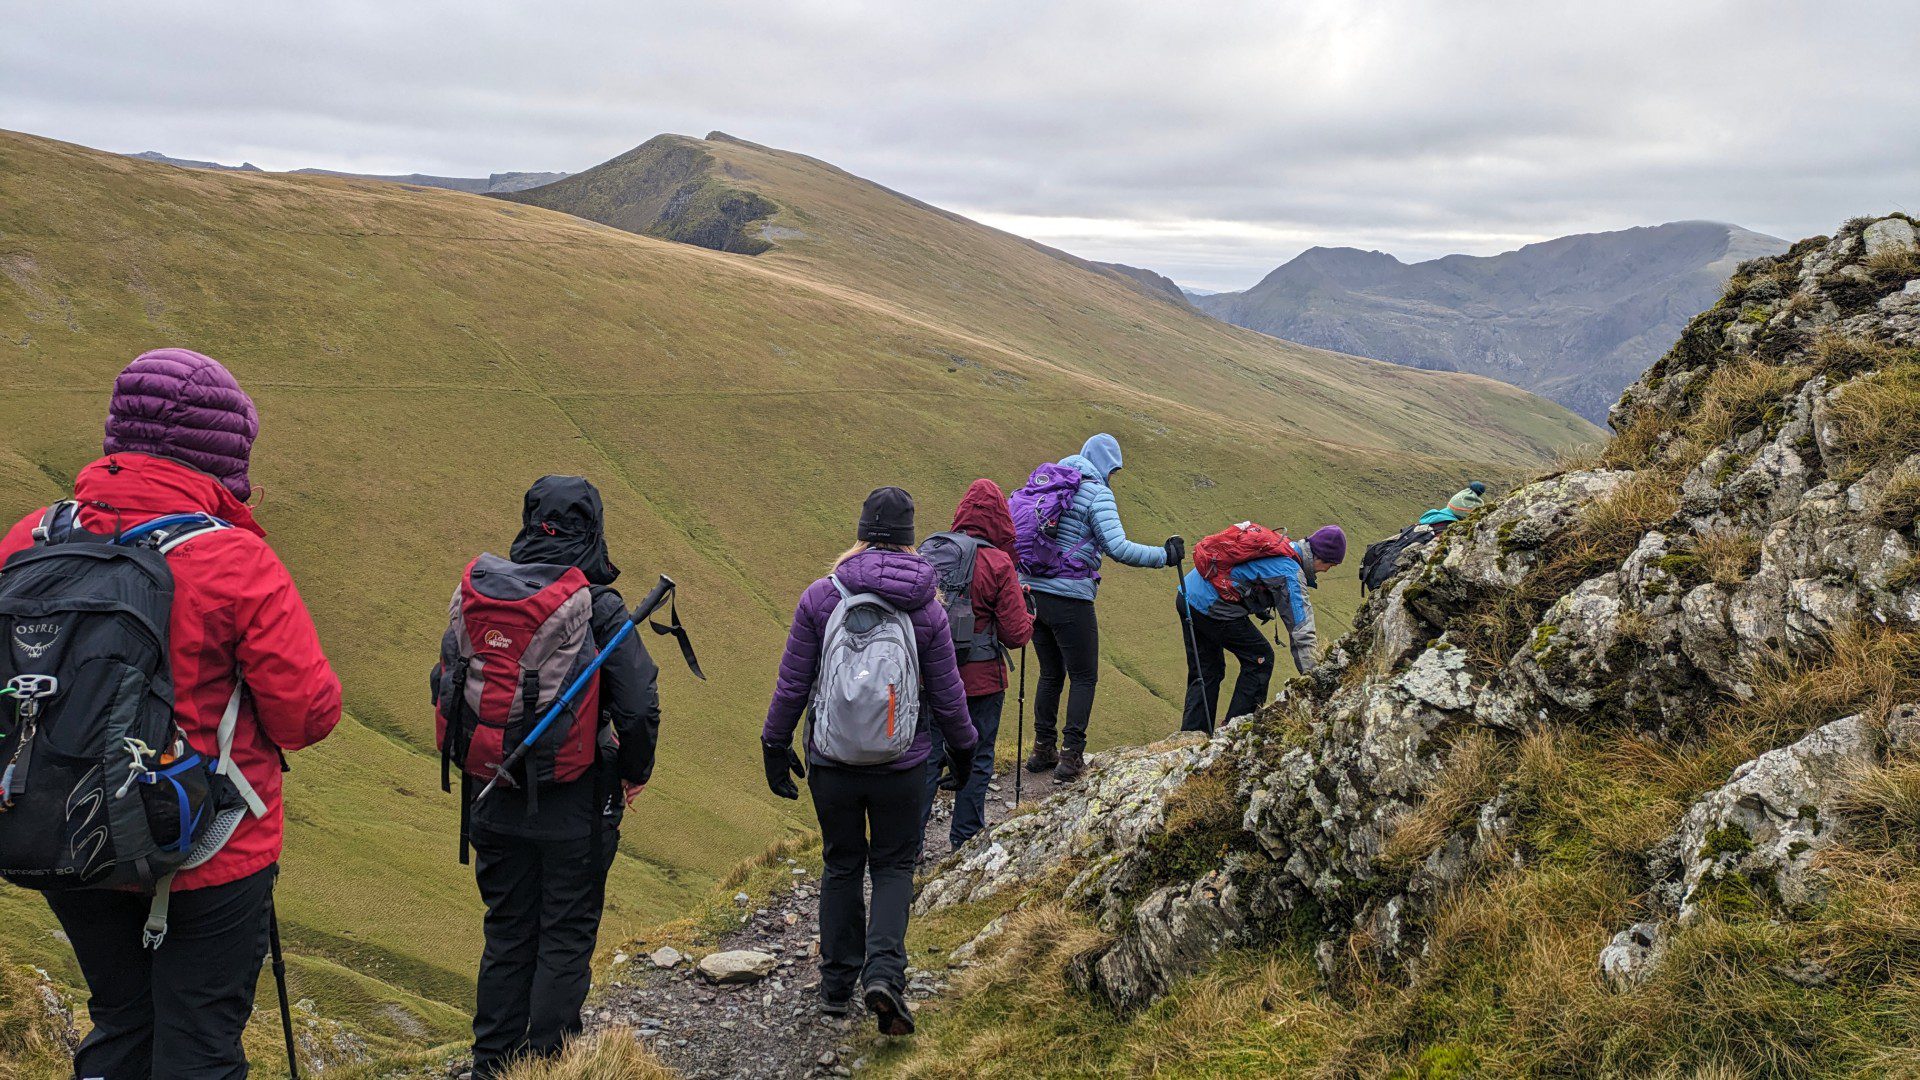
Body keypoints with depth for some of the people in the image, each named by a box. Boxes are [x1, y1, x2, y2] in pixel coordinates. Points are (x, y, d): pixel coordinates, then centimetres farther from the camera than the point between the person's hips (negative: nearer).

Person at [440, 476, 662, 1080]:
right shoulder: (600, 609, -14)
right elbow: (640, 707, -16)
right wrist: (635, 773, 2)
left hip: (498, 803, 4)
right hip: (576, 808, -4)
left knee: (507, 936, 18)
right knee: (566, 941, 10)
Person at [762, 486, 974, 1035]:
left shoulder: (820, 597, -8)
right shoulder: (928, 610, -7)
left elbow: (792, 684, -4)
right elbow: (947, 697, 0)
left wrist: (774, 745, 9)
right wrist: (964, 746, 18)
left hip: (831, 763, 1)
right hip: (902, 765, -1)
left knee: (842, 865, 18)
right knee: (893, 866, 14)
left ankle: (837, 984, 24)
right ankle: (883, 969, -7)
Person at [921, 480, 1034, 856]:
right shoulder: (997, 564, -14)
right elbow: (1016, 634, -11)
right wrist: (1027, 614, 9)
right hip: (980, 680, -3)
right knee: (976, 761, 12)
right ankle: (966, 842, 22)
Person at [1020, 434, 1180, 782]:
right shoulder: (1097, 492, -9)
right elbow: (1118, 548, -20)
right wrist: (1164, 555, -10)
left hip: (1033, 592, 7)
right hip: (1070, 599, -7)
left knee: (1050, 674, 19)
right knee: (1084, 677, 6)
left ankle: (1043, 751, 23)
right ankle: (1071, 757, 3)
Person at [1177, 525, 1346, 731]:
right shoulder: (1291, 572, -13)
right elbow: (1300, 629, -17)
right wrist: (1312, 676, -17)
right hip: (1210, 606, -9)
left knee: (1206, 672, 17)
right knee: (1260, 659, 5)